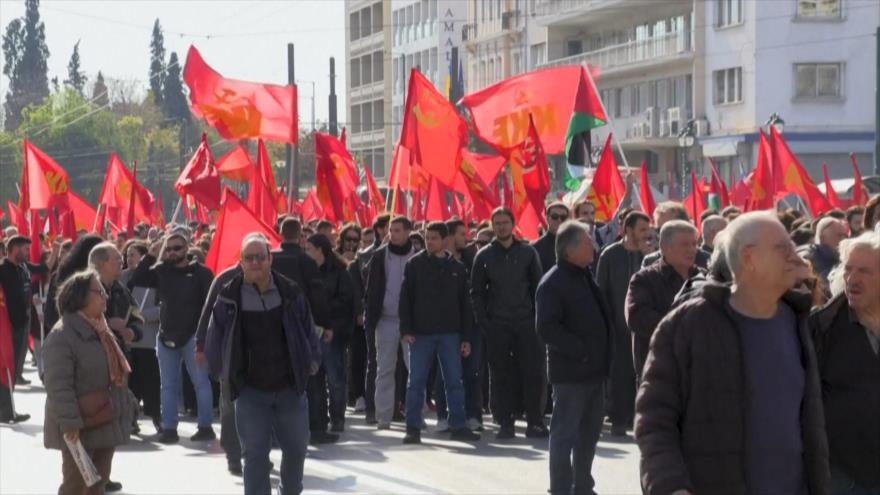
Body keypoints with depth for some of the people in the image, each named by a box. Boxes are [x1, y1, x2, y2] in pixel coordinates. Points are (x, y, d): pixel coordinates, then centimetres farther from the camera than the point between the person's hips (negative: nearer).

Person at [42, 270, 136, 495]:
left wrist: (127, 404, 17)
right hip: (80, 426, -9)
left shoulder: (100, 330, 13)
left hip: (106, 422, 9)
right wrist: (69, 422, -26)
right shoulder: (62, 335, -19)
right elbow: (58, 386, -23)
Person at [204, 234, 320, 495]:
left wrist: (311, 363, 8)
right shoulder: (229, 298, -7)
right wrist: (223, 374, 5)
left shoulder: (290, 293, -2)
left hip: (290, 387, 2)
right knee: (255, 454, -2)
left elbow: (308, 331, 9)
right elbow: (214, 339, 3)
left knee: (296, 448, 14)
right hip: (250, 391, -2)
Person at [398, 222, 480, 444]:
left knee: (454, 382, 4)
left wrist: (466, 337, 4)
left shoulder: (457, 268, 7)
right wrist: (406, 330, -9)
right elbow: (405, 298, 0)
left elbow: (465, 304, 9)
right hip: (421, 333, -2)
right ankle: (413, 428, 5)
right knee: (416, 382, 0)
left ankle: (458, 426, 10)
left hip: (449, 334, 2)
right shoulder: (415, 264, 1)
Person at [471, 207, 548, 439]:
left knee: (534, 373, -4)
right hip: (497, 325, 0)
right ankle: (505, 424, 8)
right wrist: (483, 321, -4)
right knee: (501, 376, 2)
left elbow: (538, 287, 6)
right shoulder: (484, 256, 7)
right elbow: (476, 292, 6)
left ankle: (535, 422, 4)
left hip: (526, 323, 0)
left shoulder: (527, 252, 6)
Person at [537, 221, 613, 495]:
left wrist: (604, 357, 12)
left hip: (594, 370, 9)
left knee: (589, 432, 16)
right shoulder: (553, 283, -14)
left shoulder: (585, 277, 13)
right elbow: (547, 328, -22)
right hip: (570, 371, -9)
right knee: (565, 433, -1)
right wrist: (580, 351, -20)